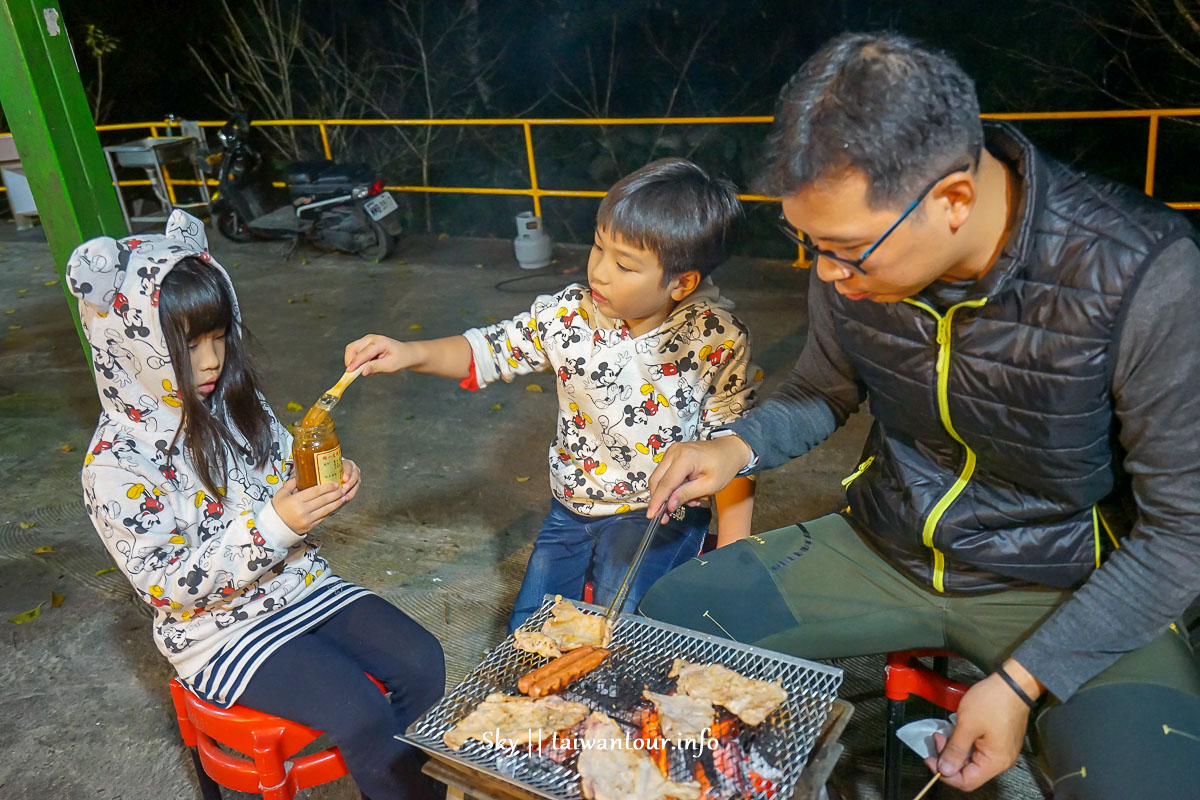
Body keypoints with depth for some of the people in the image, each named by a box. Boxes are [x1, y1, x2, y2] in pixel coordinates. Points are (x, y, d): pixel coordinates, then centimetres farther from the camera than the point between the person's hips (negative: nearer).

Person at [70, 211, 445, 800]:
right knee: (363, 713, -21)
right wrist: (271, 526, -31)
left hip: (300, 585, 6)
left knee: (422, 661, -9)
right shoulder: (115, 464, -19)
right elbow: (169, 585, -20)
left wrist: (327, 488, -13)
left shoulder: (235, 402, -1)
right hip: (219, 631, -5)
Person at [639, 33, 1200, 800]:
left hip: (1064, 584, -3)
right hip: (884, 549, 4)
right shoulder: (858, 243, -12)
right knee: (667, 614, -5)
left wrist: (1022, 681, -19)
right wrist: (739, 446, -13)